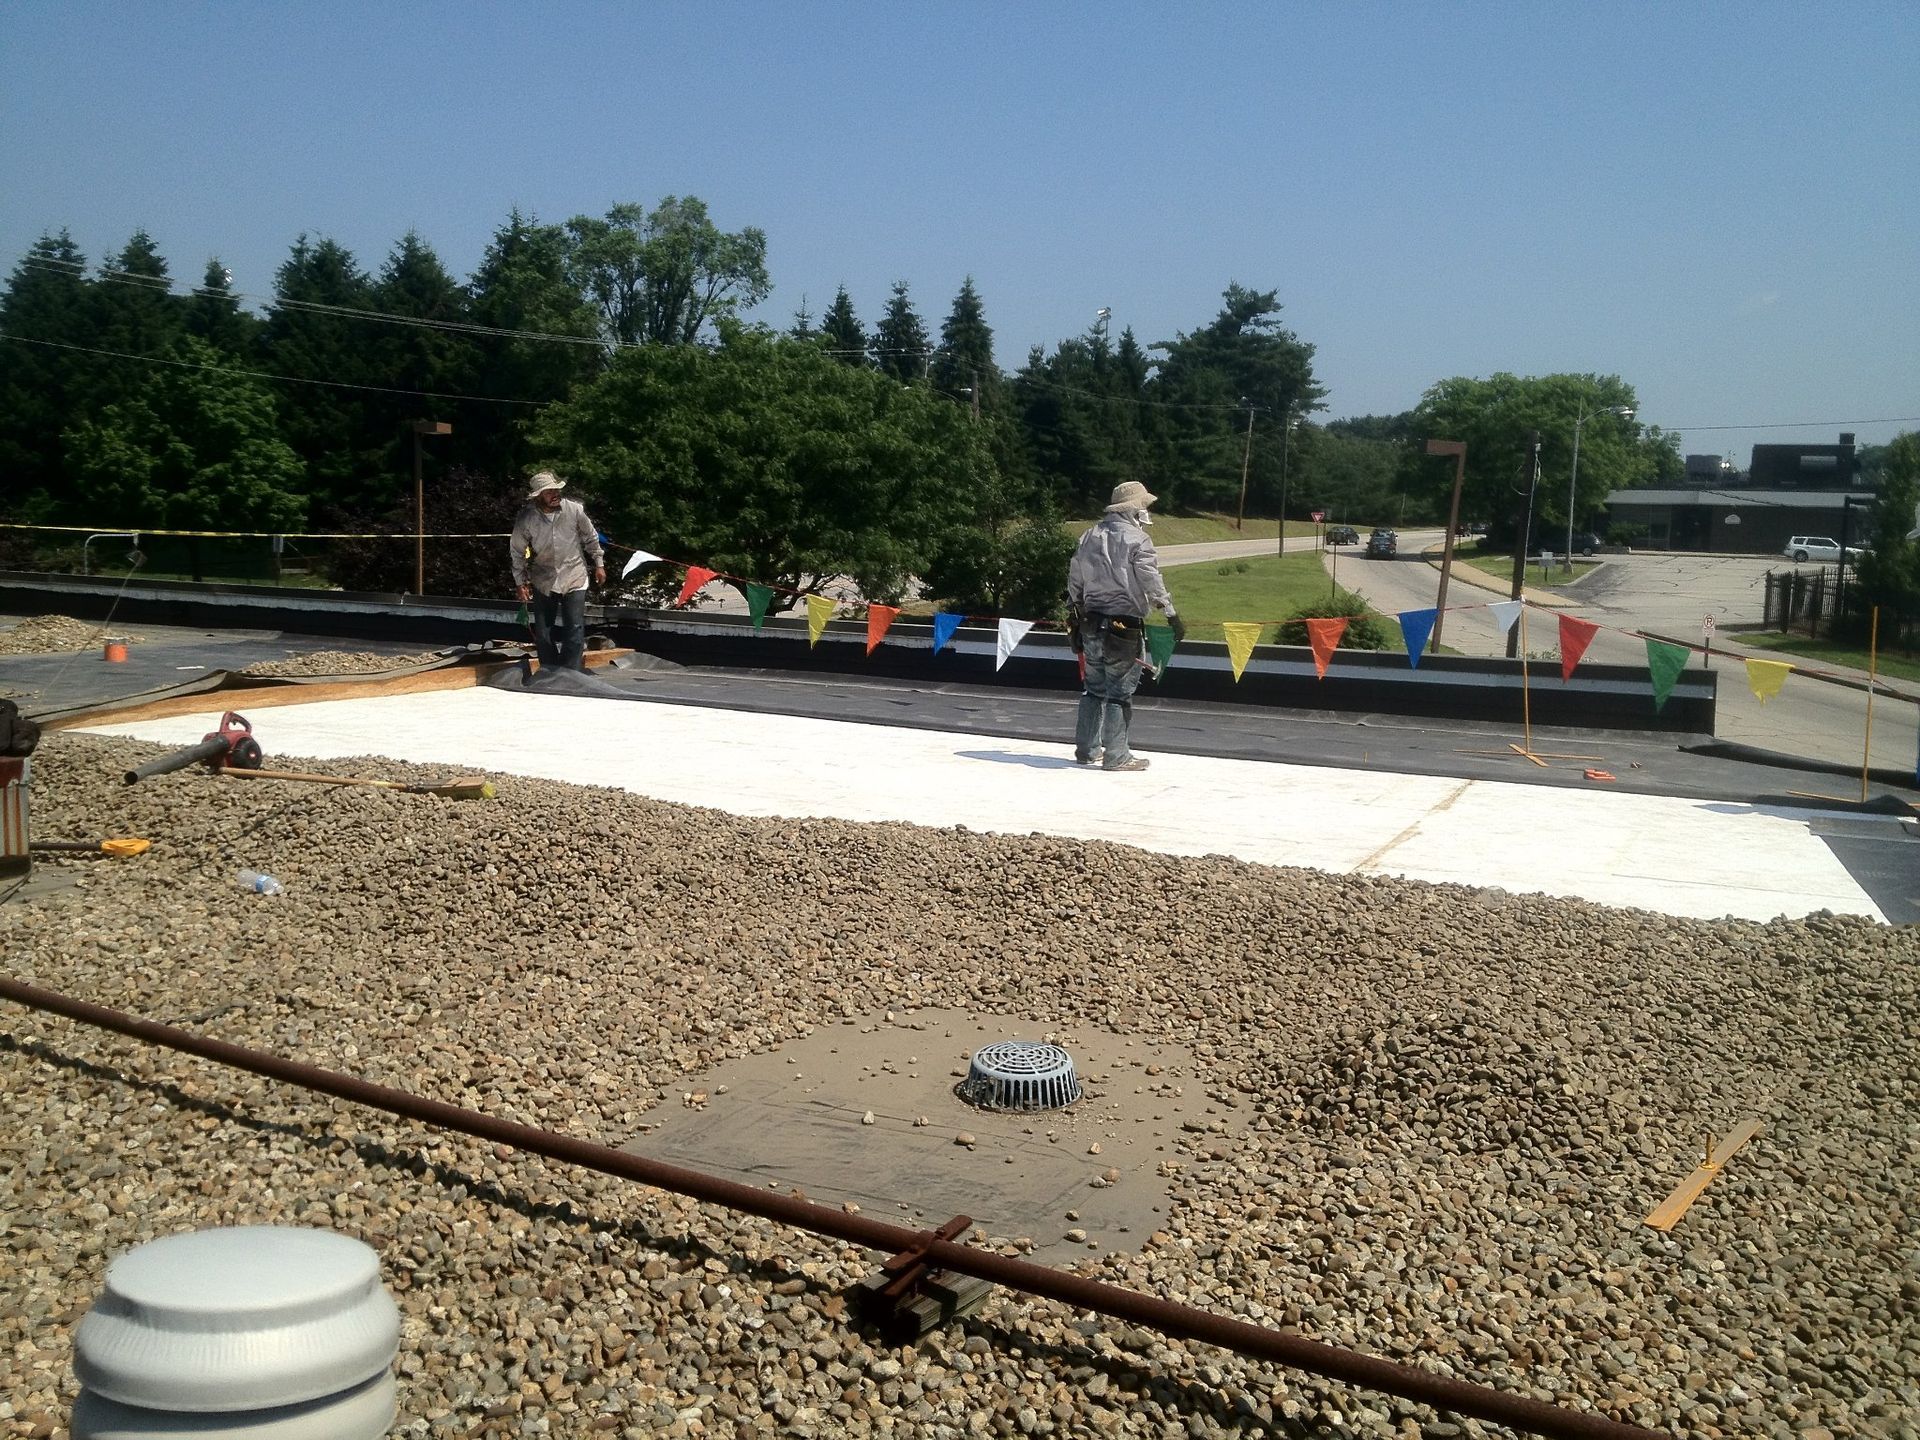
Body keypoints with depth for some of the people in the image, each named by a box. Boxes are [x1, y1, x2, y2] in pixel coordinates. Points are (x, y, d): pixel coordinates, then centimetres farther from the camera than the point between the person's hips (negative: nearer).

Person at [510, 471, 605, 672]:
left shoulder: (574, 510, -13)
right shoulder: (526, 519, -14)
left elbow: (591, 538, 3)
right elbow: (517, 552, -1)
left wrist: (599, 564, 7)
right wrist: (520, 582, 0)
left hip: (574, 578, -1)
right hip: (543, 581, 1)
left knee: (575, 629, -8)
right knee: (542, 633, 7)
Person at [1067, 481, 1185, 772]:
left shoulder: (1090, 537, 12)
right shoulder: (1136, 539, -9)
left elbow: (1074, 580, 16)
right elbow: (1152, 582, -15)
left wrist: (1076, 613, 24)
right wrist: (1172, 615, -11)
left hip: (1091, 624, 7)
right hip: (1124, 625, -7)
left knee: (1094, 689, 17)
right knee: (1119, 692, -2)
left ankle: (1086, 750, 23)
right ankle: (1116, 756, 1)